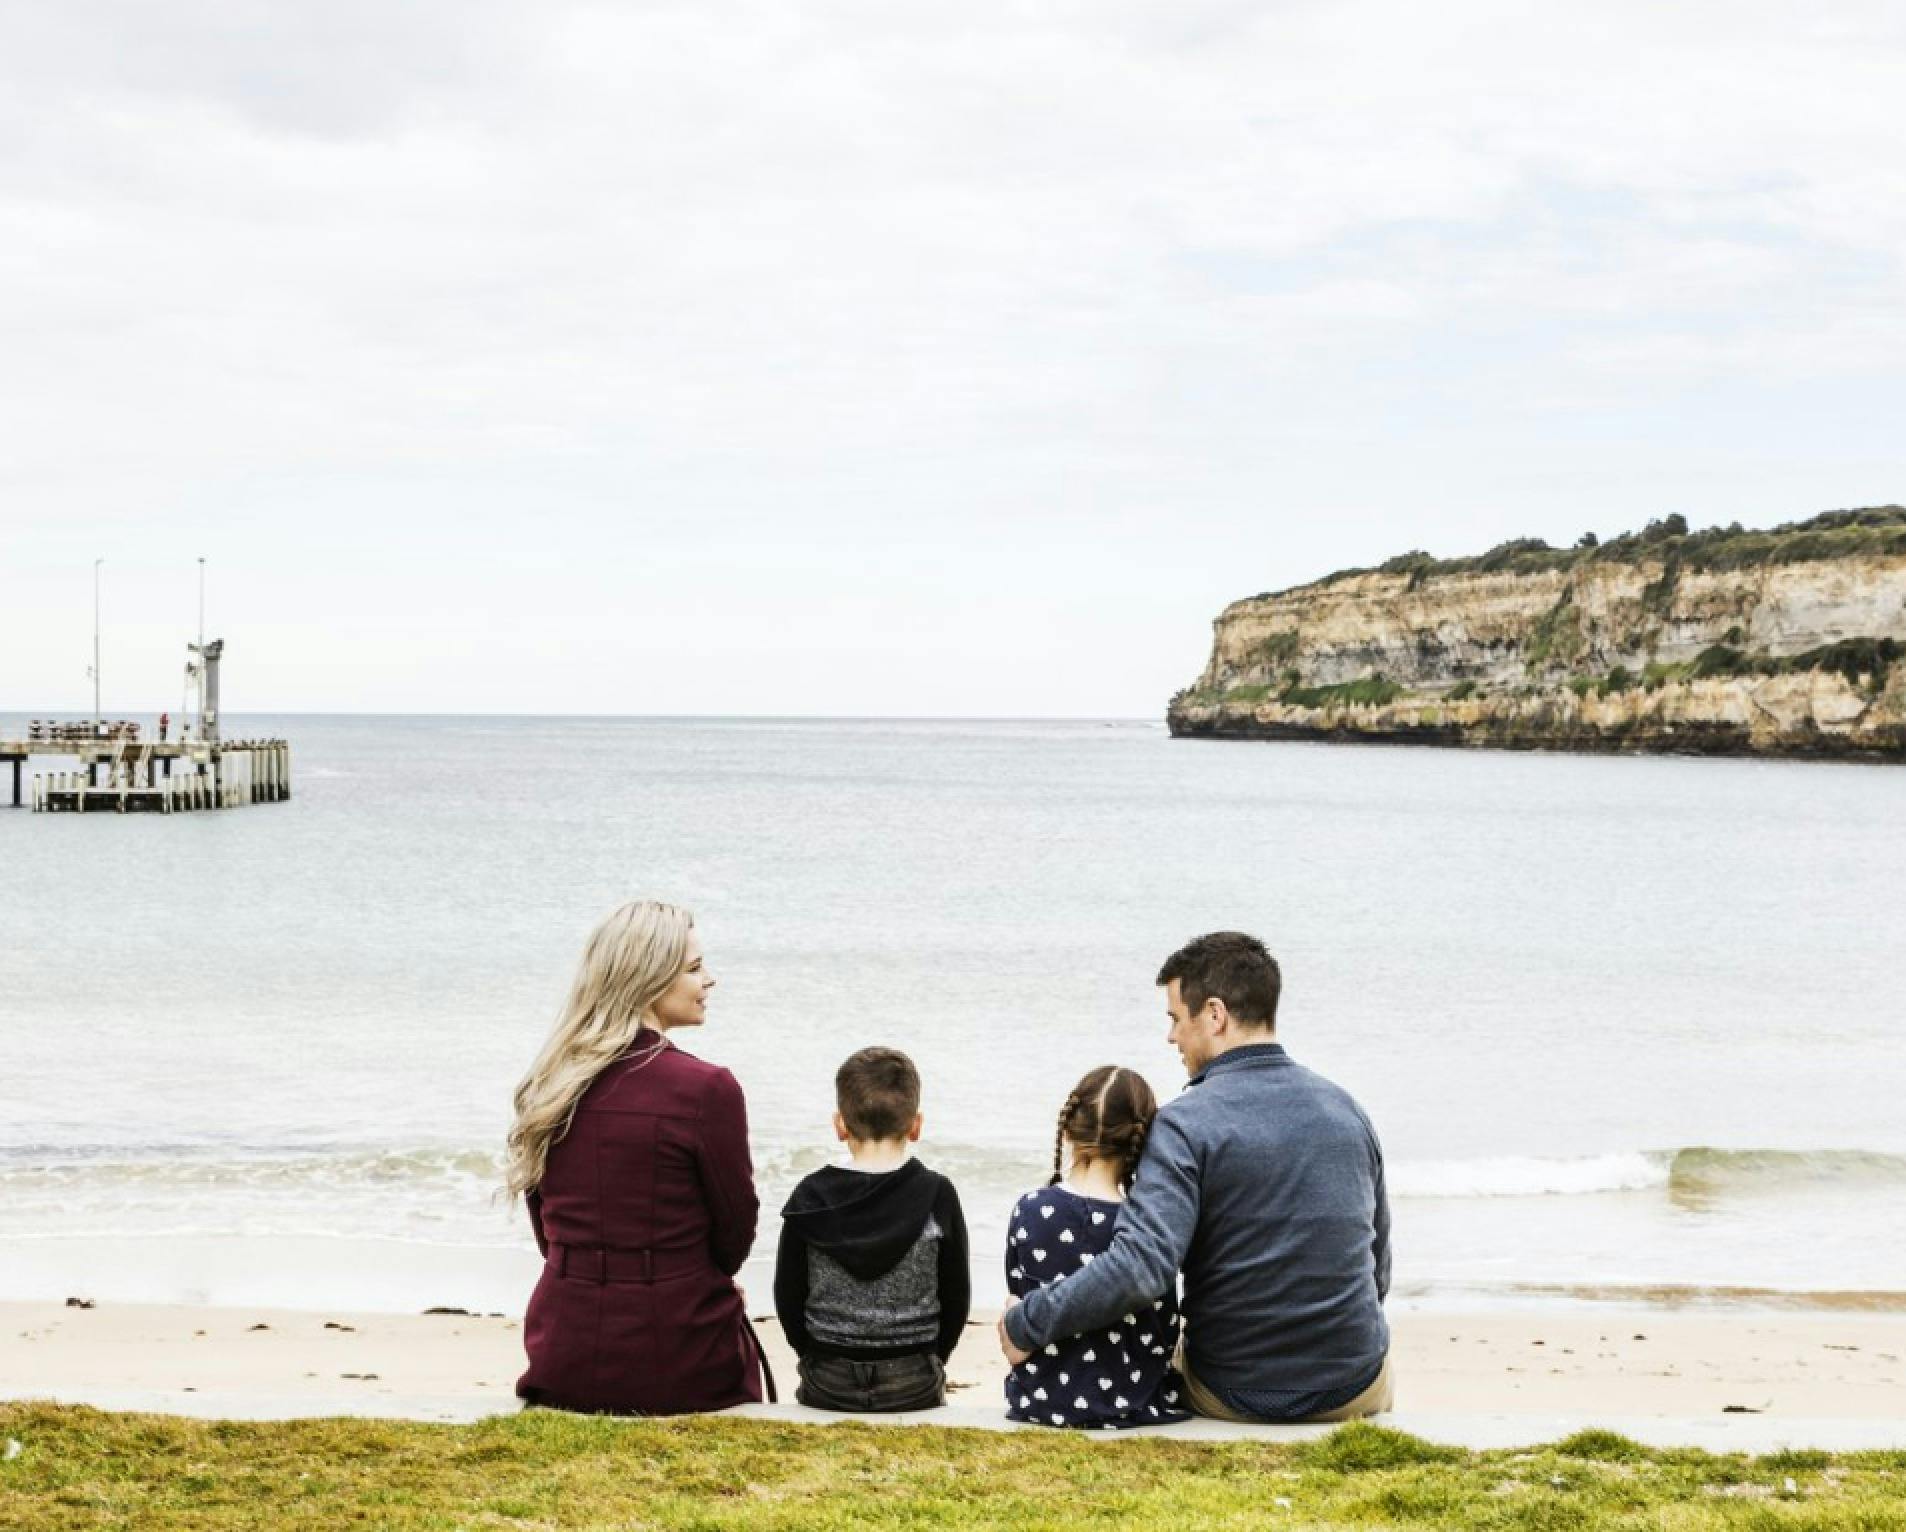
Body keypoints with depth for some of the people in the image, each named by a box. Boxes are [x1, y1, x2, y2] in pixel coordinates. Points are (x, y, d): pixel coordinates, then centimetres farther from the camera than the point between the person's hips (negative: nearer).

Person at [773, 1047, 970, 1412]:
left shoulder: (808, 1200, -7)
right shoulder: (937, 1196, -9)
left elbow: (787, 1299, 0)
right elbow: (956, 1297, -2)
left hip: (826, 1385, 1)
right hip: (914, 1386, -1)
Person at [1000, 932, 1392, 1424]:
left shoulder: (1186, 1124, -17)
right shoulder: (1346, 1108, 1)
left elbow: (1139, 1263, -29)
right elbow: (1378, 1259, 11)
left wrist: (1026, 1324, -19)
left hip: (1236, 1396, -3)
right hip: (1358, 1391, 3)